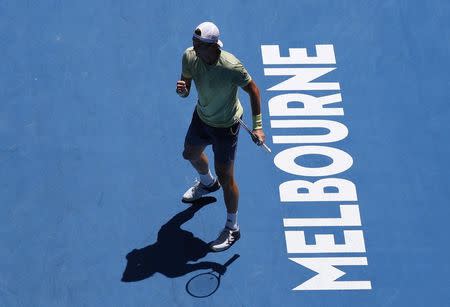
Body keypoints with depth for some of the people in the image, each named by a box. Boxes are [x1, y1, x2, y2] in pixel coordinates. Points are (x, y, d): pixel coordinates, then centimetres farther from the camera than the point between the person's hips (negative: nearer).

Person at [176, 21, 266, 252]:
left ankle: (232, 229, 23)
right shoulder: (189, 56, -20)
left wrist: (257, 126, -23)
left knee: (225, 177, 2)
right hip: (201, 116, 7)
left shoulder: (231, 67, -36)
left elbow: (252, 89, -20)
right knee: (191, 154, 31)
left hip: (225, 126, -7)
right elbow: (186, 91, -7)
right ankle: (208, 184, 67)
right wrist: (182, 90, -33)